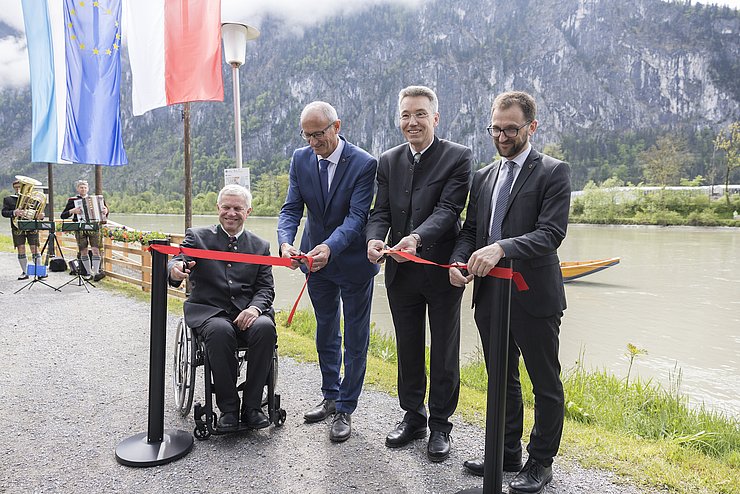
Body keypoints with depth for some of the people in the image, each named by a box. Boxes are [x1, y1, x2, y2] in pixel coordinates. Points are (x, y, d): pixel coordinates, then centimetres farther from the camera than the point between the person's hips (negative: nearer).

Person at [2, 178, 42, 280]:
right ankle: (25, 272, 8)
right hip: (18, 228, 1)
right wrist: (14, 213, -21)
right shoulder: (8, 199, 11)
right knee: (21, 250, 1)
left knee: (35, 249, -4)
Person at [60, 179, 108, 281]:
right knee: (84, 252, 3)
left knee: (95, 250, -11)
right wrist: (72, 211, -15)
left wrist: (105, 211, -3)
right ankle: (89, 273, 14)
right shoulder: (72, 200, 8)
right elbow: (63, 216, 4)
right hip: (80, 229, -1)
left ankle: (96, 272, -13)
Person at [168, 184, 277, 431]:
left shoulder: (260, 246, 13)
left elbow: (266, 288, 8)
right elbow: (179, 261, -8)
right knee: (220, 331, -35)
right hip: (209, 311, -1)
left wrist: (255, 308, -14)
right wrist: (175, 269, -34)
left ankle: (252, 406, -18)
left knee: (265, 327, -31)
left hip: (247, 312, 2)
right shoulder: (197, 237, 9)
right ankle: (228, 408, -18)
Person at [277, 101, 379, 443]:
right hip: (316, 259, 5)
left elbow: (356, 216, -24)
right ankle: (330, 397, 36)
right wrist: (285, 241, -27)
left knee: (355, 338, 6)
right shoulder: (300, 159, -4)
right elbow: (291, 209, -7)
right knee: (326, 333, 18)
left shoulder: (364, 164, -18)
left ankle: (345, 409, 21)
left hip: (353, 261, -4)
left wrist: (329, 247, -41)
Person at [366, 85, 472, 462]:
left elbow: (449, 208, -18)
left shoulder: (458, 157, -6)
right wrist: (374, 239, -20)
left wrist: (417, 237, -35)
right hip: (401, 272, 4)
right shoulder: (388, 162, 8)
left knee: (444, 353, 10)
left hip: (442, 270, -4)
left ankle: (440, 425, 27)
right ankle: (413, 417, 35)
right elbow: (380, 212, 2)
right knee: (408, 350, 16)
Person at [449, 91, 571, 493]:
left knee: (546, 385, 9)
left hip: (534, 297, -6)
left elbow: (551, 233, -18)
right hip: (490, 295, 6)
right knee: (502, 381, 19)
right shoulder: (483, 177, 12)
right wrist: (458, 260, -8)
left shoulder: (553, 172, -6)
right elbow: (470, 229, 12)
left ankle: (540, 462, 27)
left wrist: (502, 248, -32)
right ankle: (507, 454, 36)